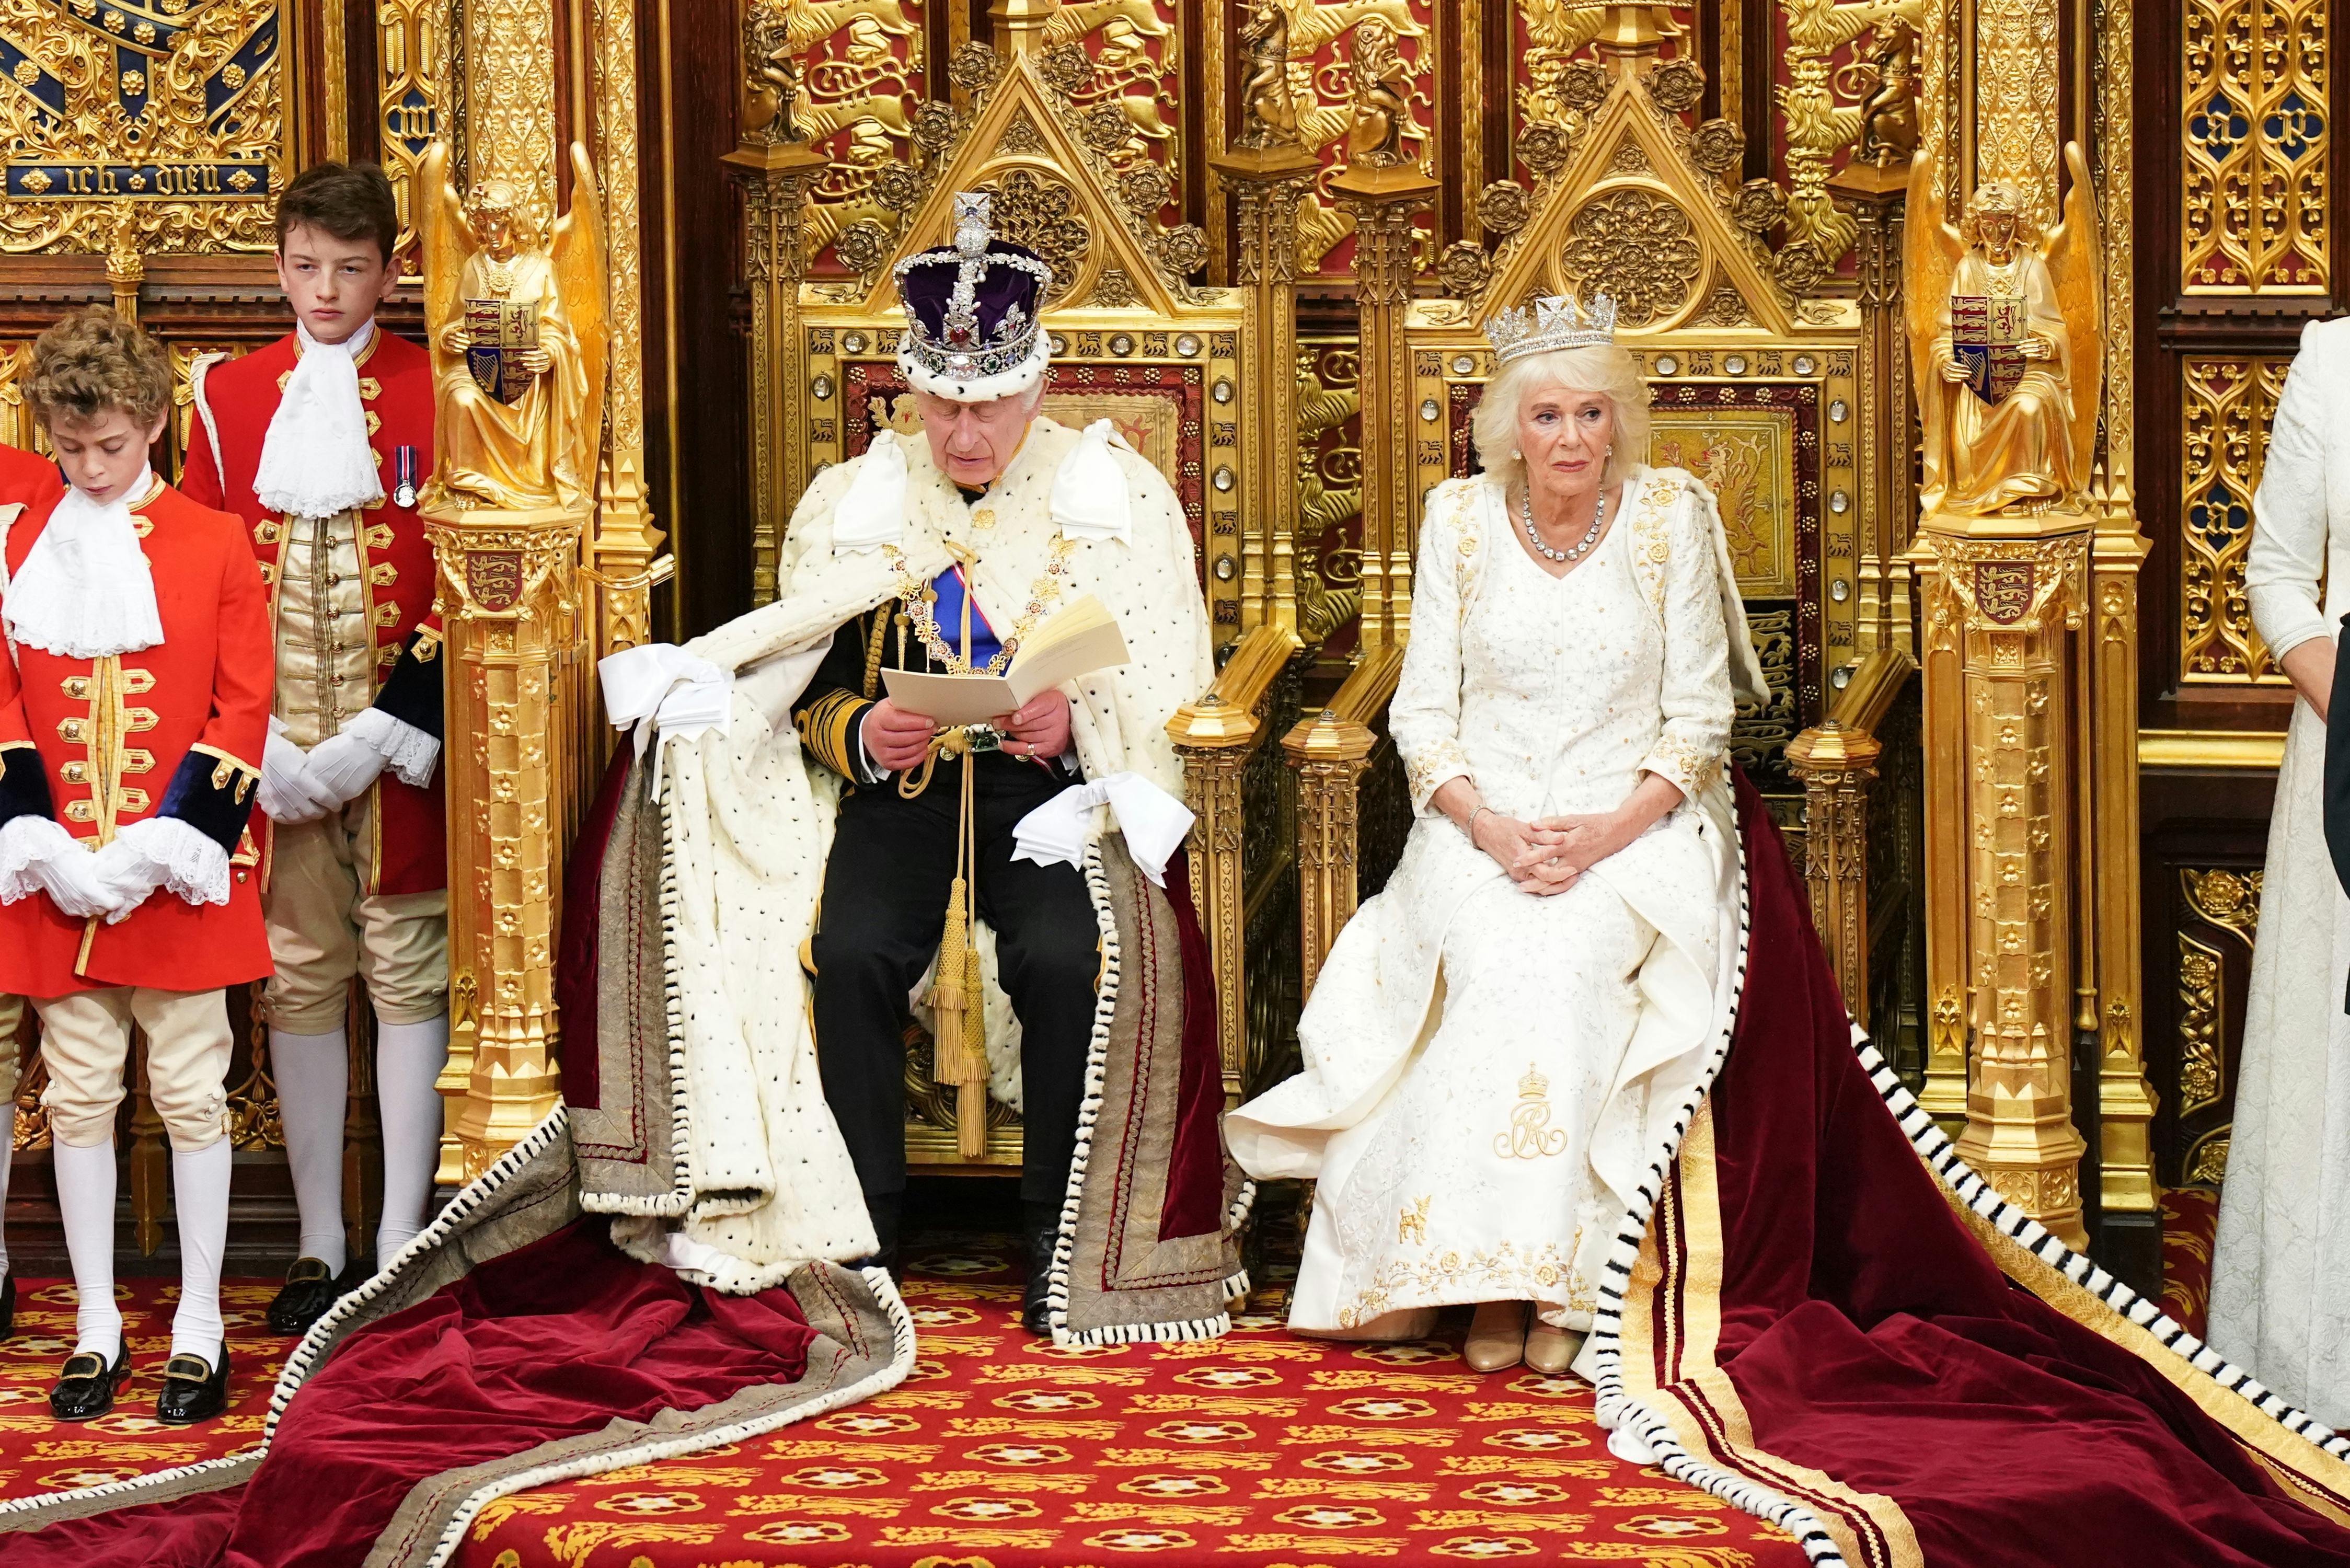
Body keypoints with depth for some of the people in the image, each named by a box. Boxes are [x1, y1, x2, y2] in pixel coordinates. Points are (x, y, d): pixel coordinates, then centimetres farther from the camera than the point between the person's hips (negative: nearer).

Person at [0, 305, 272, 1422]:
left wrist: (160, 848, -11)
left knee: (191, 1094, 2)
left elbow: (243, 713, -3)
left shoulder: (215, 545, 0)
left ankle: (198, 1332, 10)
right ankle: (96, 1332, 14)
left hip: (181, 873, -2)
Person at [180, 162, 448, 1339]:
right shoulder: (230, 396, 7)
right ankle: (320, 1247, 12)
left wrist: (383, 737, -12)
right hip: (274, 749, 2)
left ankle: (402, 1243, 6)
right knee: (298, 977, 5)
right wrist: (256, 745, -6)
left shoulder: (437, 394, 1)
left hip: (398, 745, -2)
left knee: (406, 971, 1)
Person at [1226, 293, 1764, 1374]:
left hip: (1635, 823, -1)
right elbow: (1423, 716, 4)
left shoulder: (1671, 516, 0)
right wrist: (1493, 828, -14)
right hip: (1483, 819, 1)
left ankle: (1553, 1280, -30)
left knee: (1569, 957, -33)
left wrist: (1611, 830, -14)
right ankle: (1490, 1280, -28)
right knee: (1503, 963, -32)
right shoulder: (1460, 520, 4)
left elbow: (1697, 717, 2)